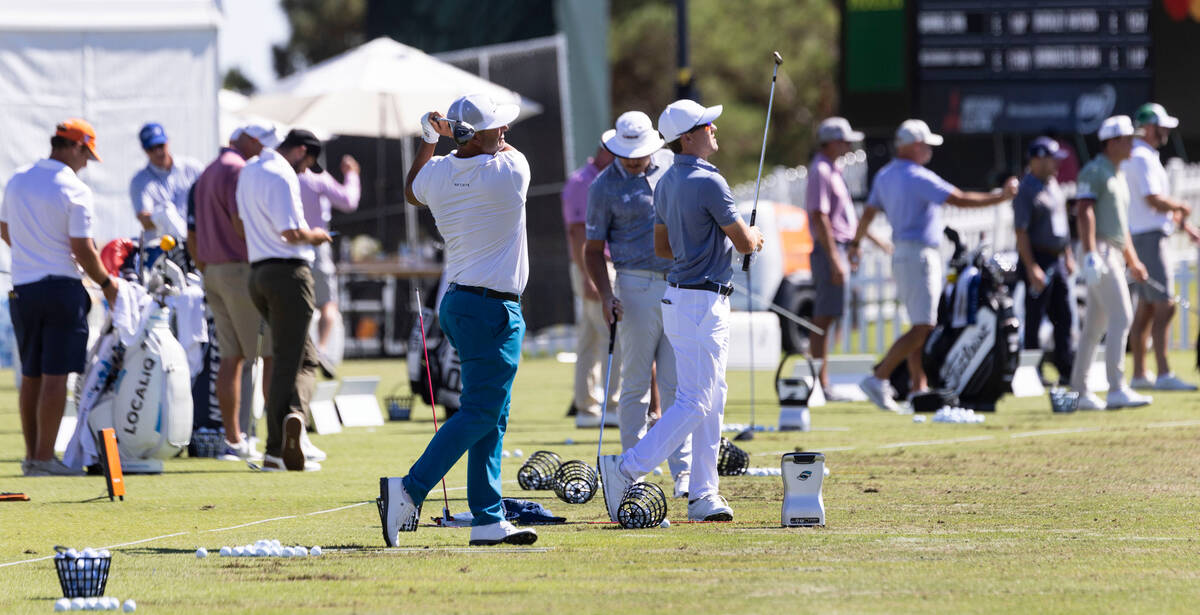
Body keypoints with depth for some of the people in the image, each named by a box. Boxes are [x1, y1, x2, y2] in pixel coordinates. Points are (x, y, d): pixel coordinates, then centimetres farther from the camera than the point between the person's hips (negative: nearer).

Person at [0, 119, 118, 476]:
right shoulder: (75, 190, -12)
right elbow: (83, 250, -13)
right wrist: (106, 284, 1)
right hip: (62, 286, -6)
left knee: (30, 375, 12)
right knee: (55, 375, -5)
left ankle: (31, 456, 15)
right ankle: (44, 458, -7)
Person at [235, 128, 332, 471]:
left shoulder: (248, 172, 16)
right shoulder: (282, 176, -13)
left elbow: (239, 224, 25)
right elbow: (291, 232, -19)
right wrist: (314, 236, -1)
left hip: (258, 272, 8)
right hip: (289, 272, -8)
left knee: (304, 357, 13)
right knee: (288, 361, -7)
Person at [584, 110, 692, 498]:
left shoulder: (672, 164, 8)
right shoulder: (605, 186, -2)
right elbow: (593, 250, 1)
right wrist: (605, 295, -13)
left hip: (682, 287, 3)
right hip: (637, 288, -3)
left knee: (677, 385, 1)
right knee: (635, 384, -1)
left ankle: (684, 473, 1)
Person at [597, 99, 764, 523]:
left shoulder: (667, 182, 11)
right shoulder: (708, 182, -17)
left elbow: (662, 246, 20)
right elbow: (744, 243, -12)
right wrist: (752, 237, 11)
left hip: (681, 294, 10)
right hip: (702, 302, -10)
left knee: (712, 402, 12)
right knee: (694, 404, -9)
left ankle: (703, 495, 11)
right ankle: (625, 471, -13)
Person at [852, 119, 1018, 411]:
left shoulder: (885, 176, 10)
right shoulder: (919, 178, -16)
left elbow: (868, 213, 19)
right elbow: (959, 199, -20)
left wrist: (855, 244, 34)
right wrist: (1001, 196, -13)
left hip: (902, 255, 10)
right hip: (920, 256, -10)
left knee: (922, 327, 12)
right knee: (923, 328, -11)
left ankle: (919, 389, 10)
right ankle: (878, 379, -15)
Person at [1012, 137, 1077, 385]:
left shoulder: (1053, 185, 13)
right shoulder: (1026, 189, -14)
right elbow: (1021, 231, -18)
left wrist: (1068, 256, 20)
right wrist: (1031, 268, -22)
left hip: (1057, 260, 9)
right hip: (1037, 259, -9)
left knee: (1065, 318, 8)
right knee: (1034, 319, -3)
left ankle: (1067, 371, 12)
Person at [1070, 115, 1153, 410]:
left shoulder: (1118, 176, 22)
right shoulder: (1094, 171, -8)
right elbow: (1084, 212, -18)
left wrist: (1133, 261, 25)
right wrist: (1090, 255, -27)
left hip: (1115, 254, 10)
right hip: (1100, 251, -10)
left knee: (1095, 326, 10)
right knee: (1121, 317, -16)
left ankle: (1079, 392, 13)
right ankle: (1117, 390, -19)